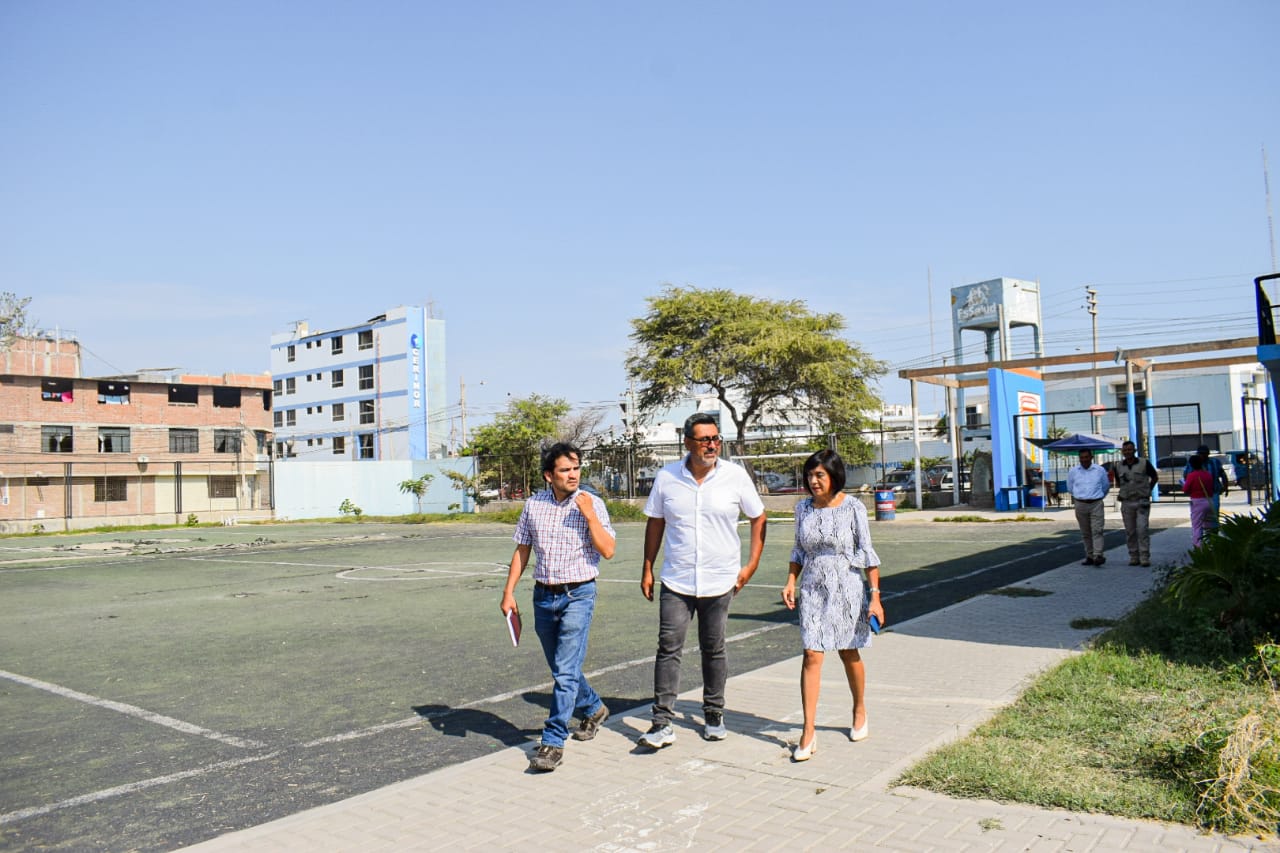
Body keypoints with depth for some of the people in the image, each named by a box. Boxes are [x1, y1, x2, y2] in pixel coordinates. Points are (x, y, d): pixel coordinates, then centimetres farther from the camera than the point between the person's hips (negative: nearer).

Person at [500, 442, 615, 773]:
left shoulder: (591, 504, -5)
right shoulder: (534, 505, 4)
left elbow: (608, 551, -11)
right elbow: (522, 551, 11)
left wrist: (590, 515, -20)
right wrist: (508, 591, 6)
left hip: (578, 595, -4)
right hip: (543, 596, 5)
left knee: (566, 671, -9)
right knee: (560, 668, 17)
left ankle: (553, 741, -1)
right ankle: (593, 709, 41)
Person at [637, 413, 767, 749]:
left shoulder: (735, 476, -4)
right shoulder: (666, 477, -1)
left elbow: (758, 517, 7)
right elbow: (655, 523, 9)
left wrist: (752, 564, 2)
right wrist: (647, 569, 8)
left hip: (720, 581, 0)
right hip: (676, 582, 0)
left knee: (714, 650, 12)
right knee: (668, 649, -4)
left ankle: (713, 715, 28)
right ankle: (662, 723, 2)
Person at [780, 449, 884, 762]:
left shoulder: (853, 507, -8)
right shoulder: (803, 508, 3)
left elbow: (867, 554, -6)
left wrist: (875, 595, -10)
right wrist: (790, 582, 3)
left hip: (847, 588, -2)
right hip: (813, 589, 2)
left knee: (849, 654, 13)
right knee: (812, 656, -6)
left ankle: (860, 712, 38)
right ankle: (808, 733, -3)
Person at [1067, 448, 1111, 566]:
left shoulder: (1100, 470, 3)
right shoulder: (1073, 471, 5)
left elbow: (1106, 486, 19)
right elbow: (1070, 488, 19)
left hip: (1096, 504, -1)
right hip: (1080, 505, 2)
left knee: (1097, 531, -11)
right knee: (1085, 533, 5)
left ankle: (1098, 556, -18)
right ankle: (1089, 556, 12)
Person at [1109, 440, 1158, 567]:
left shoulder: (1144, 463, -2)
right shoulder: (1118, 466, 4)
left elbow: (1155, 477, 13)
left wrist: (1147, 490, 11)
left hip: (1142, 502, -3)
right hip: (1126, 503, 3)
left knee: (1143, 529, -10)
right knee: (1130, 531, 5)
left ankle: (1145, 557, -6)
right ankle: (1134, 556, 12)